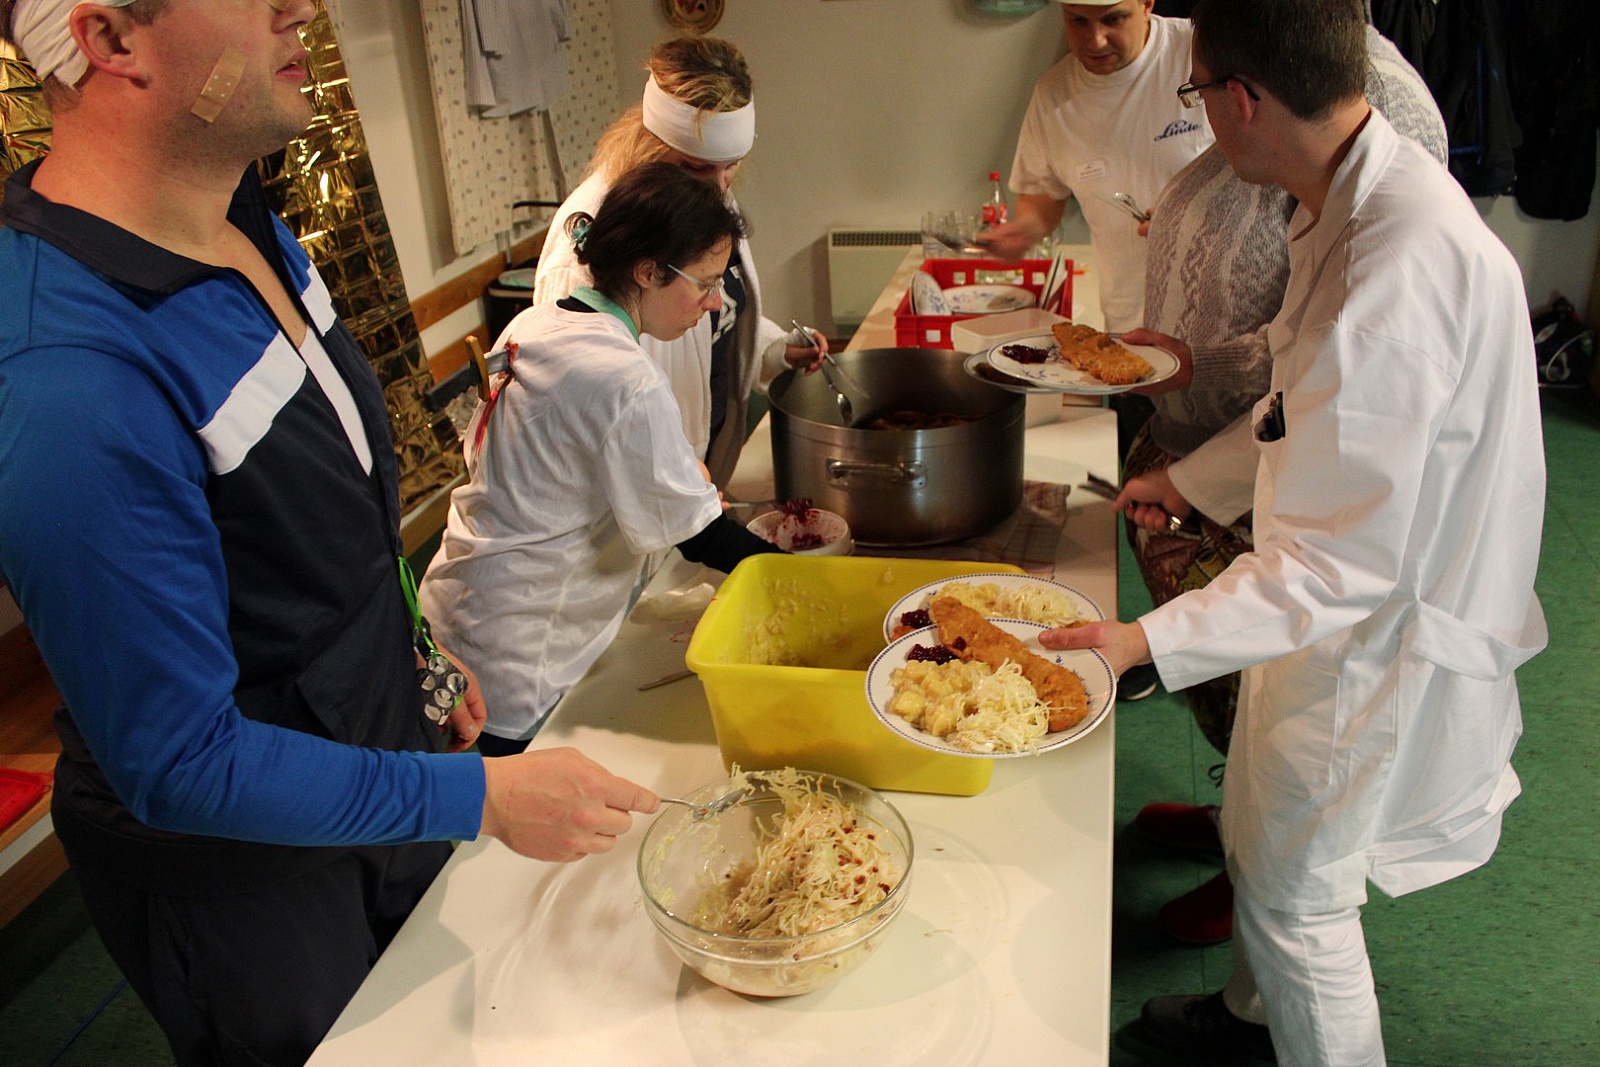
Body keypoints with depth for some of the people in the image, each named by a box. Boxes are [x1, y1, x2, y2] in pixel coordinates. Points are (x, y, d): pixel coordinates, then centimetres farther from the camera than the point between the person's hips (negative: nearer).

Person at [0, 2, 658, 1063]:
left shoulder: (247, 224, -5)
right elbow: (182, 769, -29)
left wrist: (417, 652, 12)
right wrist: (484, 798, -26)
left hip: (378, 754, 8)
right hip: (234, 871, -7)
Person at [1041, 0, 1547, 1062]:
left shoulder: (1399, 265, -35)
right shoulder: (1371, 191, -2)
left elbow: (1345, 560, -32)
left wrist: (1147, 641, -34)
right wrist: (1192, 478, 19)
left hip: (1379, 640, -9)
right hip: (1353, 612, 10)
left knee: (1297, 893, 11)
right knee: (1262, 840, 28)